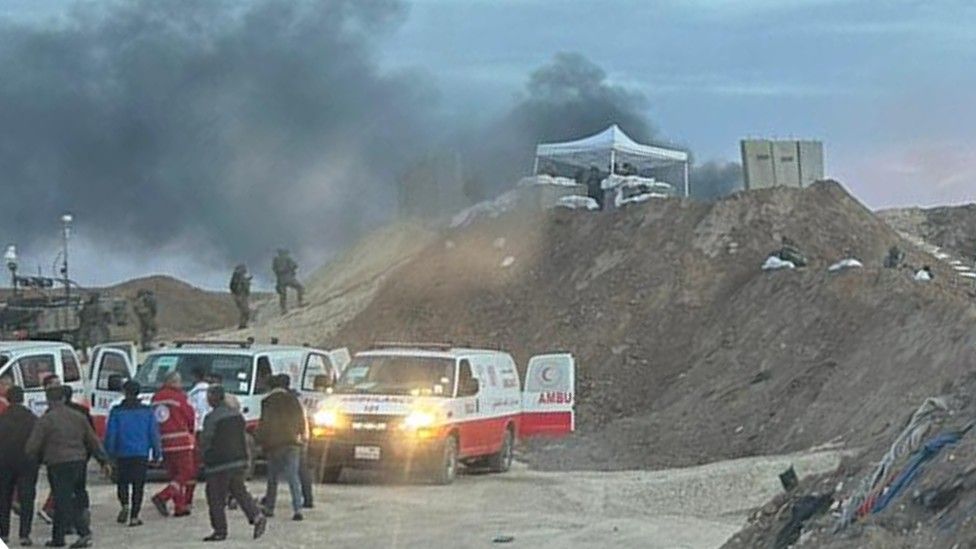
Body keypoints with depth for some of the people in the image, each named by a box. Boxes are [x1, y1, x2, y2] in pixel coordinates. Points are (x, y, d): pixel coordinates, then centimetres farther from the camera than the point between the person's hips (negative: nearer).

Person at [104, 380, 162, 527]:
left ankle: (124, 505, -13)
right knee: (138, 485, 5)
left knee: (122, 482, 13)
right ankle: (134, 517, 2)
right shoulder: (147, 412, 1)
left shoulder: (117, 411, -3)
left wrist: (109, 453, 5)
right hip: (141, 453, 1)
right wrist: (157, 453, 9)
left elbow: (110, 434, -2)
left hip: (122, 453, -1)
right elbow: (154, 433, 3)